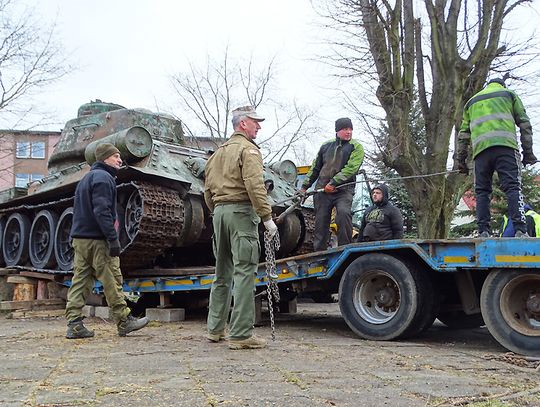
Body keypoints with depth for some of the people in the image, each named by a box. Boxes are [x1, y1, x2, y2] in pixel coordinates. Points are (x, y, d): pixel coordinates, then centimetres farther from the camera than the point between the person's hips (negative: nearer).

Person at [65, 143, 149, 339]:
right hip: (97, 239, -9)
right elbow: (102, 211, -20)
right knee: (112, 280, -2)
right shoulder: (103, 178, -10)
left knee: (80, 280, 7)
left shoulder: (87, 178, 22)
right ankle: (124, 321, 5)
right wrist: (113, 239, -21)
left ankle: (74, 325, 6)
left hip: (79, 237, 9)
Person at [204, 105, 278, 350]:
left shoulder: (218, 153, 21)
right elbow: (255, 186, -17)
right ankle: (240, 335, -9)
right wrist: (267, 216, -17)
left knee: (222, 273, 15)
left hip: (219, 211, 9)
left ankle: (215, 329, 22)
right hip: (241, 210, -8)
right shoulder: (248, 150, -5)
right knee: (244, 272, -8)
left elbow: (208, 190, 20)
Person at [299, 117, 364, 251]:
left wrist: (334, 183, -20)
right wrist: (304, 186, 18)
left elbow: (351, 168, -12)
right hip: (322, 190, 4)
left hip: (343, 190, -4)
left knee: (343, 213, -29)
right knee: (321, 222, 3)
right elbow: (315, 168, 21)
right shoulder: (326, 146, 15)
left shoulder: (356, 147, 2)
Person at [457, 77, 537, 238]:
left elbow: (463, 134, 22)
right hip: (506, 146, -2)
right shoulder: (509, 94, 23)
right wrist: (528, 152, 11)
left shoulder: (472, 101, 30)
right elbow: (525, 124, 12)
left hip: (481, 149, 2)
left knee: (482, 191, 4)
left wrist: (461, 160, 23)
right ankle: (520, 230, -21)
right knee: (513, 188, -9)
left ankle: (483, 231, -5)